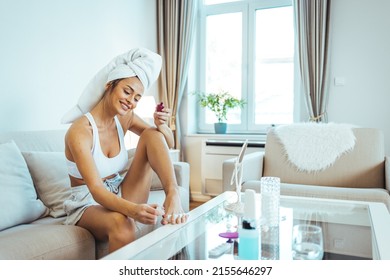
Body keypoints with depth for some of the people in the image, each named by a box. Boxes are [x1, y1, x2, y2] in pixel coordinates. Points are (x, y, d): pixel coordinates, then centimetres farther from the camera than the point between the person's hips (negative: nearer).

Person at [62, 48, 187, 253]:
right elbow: (96, 190, -31)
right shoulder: (80, 131, -23)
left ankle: (173, 196, -29)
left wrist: (162, 125, -22)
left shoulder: (125, 118, -3)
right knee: (121, 223, -43)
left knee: (152, 134, -15)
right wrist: (133, 210, -50)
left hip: (121, 195, 6)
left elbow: (168, 144, 1)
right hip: (89, 203, -5)